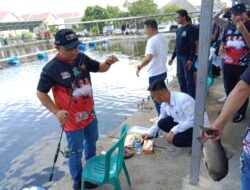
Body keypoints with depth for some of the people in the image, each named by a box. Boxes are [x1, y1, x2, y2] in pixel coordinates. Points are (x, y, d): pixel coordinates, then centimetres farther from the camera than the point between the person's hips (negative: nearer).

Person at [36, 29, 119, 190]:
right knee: (76, 152, 11)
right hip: (72, 120, -6)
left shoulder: (82, 58, -7)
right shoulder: (51, 69, -21)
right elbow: (41, 93, -13)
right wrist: (56, 111, -23)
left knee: (91, 142, 26)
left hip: (90, 114, 6)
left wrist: (108, 62, -17)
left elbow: (100, 68, 5)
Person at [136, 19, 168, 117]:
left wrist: (139, 67, -28)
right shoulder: (162, 38, 8)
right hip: (163, 71, 9)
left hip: (155, 74, -9)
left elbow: (149, 57, -37)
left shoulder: (152, 40, -22)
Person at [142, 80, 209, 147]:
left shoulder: (183, 99, -31)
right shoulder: (164, 103, -7)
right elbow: (160, 120, 9)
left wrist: (173, 131, -28)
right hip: (183, 123, 7)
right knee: (162, 123, -11)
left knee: (177, 140, -26)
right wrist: (149, 133, 4)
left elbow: (192, 121, -29)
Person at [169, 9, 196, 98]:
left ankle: (191, 97, 8)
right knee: (180, 76, 11)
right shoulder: (179, 29, 14)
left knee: (189, 77, -2)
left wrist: (191, 59, -20)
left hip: (187, 57, -8)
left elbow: (193, 44, -14)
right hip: (179, 56, 8)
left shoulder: (190, 28, -9)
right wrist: (172, 57, 17)